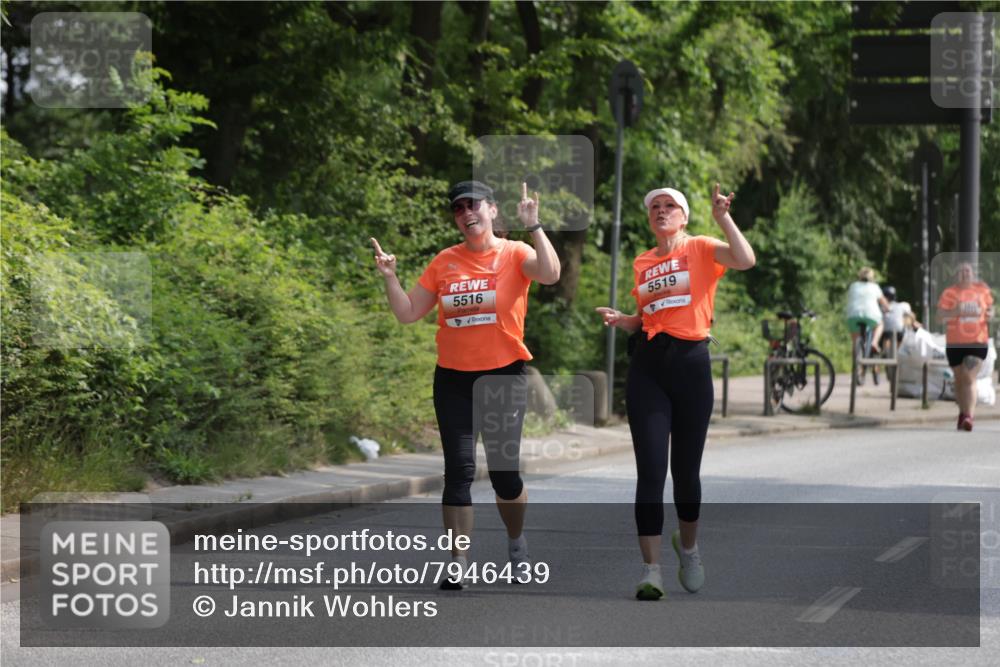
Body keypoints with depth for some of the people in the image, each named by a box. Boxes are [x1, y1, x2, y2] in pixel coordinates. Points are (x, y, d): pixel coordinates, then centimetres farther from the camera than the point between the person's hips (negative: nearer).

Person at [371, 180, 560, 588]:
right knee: (459, 470, -2)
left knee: (504, 471, 1)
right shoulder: (444, 262, 6)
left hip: (504, 376, -2)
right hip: (454, 379, 2)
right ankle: (458, 563, 2)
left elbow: (550, 274, -25)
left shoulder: (514, 254, -3)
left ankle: (517, 544, 28)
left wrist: (533, 226, -25)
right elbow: (408, 313, 9)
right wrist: (389, 277, -4)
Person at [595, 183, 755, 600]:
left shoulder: (700, 249, 1)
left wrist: (723, 218, -19)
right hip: (648, 366, 3)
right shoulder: (642, 263, 14)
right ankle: (651, 570, -7)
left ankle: (688, 547, 34)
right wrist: (622, 321, 5)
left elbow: (745, 260, -19)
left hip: (690, 362, -3)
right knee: (650, 471, -7)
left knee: (686, 469, 7)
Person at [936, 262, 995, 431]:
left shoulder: (982, 290, 5)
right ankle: (963, 412, 31)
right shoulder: (950, 292, -1)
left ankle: (969, 417, -21)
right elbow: (940, 313, -7)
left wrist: (990, 314, -5)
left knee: (970, 378, -14)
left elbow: (990, 307, 19)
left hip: (978, 341, -1)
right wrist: (955, 312, -26)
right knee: (959, 379, 12)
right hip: (955, 342, 1)